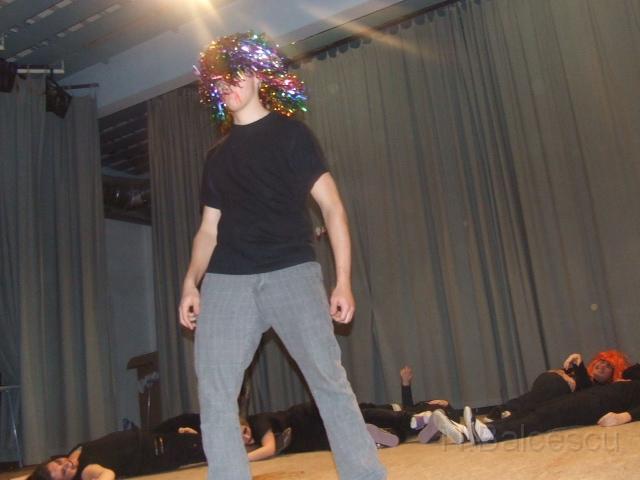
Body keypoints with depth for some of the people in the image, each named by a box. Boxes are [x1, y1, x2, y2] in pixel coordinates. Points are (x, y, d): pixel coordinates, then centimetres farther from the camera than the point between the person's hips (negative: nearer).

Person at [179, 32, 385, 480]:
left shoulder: (290, 133, 9)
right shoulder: (218, 156, 22)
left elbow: (332, 208, 3)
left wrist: (343, 281, -6)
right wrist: (191, 282, 4)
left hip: (291, 271, -4)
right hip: (226, 280, 4)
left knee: (330, 380, -7)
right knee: (214, 392, -4)